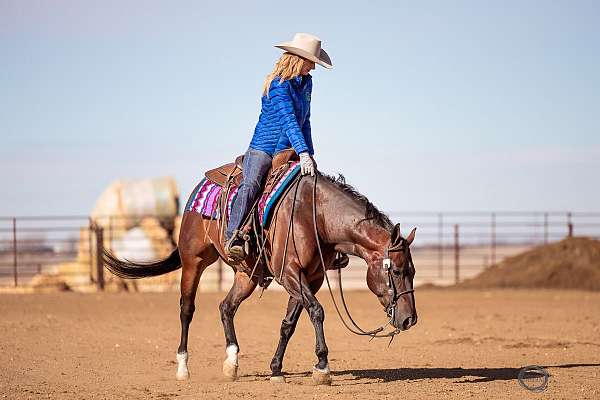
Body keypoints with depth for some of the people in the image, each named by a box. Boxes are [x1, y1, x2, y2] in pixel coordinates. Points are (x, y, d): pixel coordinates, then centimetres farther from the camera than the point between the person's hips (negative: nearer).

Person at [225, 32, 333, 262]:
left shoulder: (306, 83, 10)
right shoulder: (279, 85, -15)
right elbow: (288, 120, -26)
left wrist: (310, 154, 14)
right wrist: (303, 153, -35)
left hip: (289, 152, 8)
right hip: (263, 149, -8)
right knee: (250, 185, -31)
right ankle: (232, 238, -38)